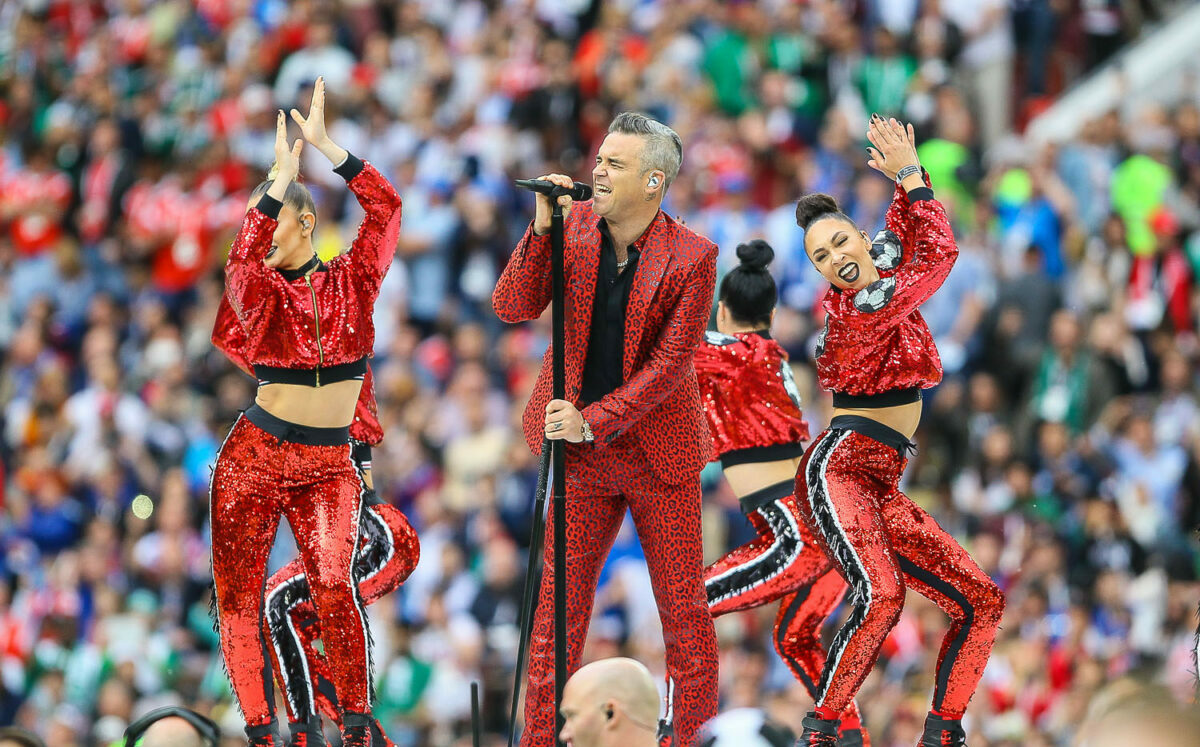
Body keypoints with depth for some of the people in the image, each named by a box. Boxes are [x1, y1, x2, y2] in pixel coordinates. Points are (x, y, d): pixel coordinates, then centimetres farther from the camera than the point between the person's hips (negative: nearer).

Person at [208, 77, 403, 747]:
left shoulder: (354, 282, 3)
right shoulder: (260, 292, 0)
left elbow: (386, 209, -10)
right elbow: (244, 263, -24)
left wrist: (326, 148, -16)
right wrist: (281, 179, -32)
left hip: (329, 465, -1)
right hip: (256, 456, 1)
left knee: (335, 586, -18)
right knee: (240, 597, -2)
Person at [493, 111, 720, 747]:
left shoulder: (691, 258, -13)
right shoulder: (574, 227, -1)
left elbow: (667, 365, -14)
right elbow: (512, 308, -7)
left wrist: (592, 422, -20)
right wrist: (542, 227, -19)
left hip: (658, 452, -3)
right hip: (578, 447, 3)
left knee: (684, 609, 5)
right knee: (557, 603, 3)